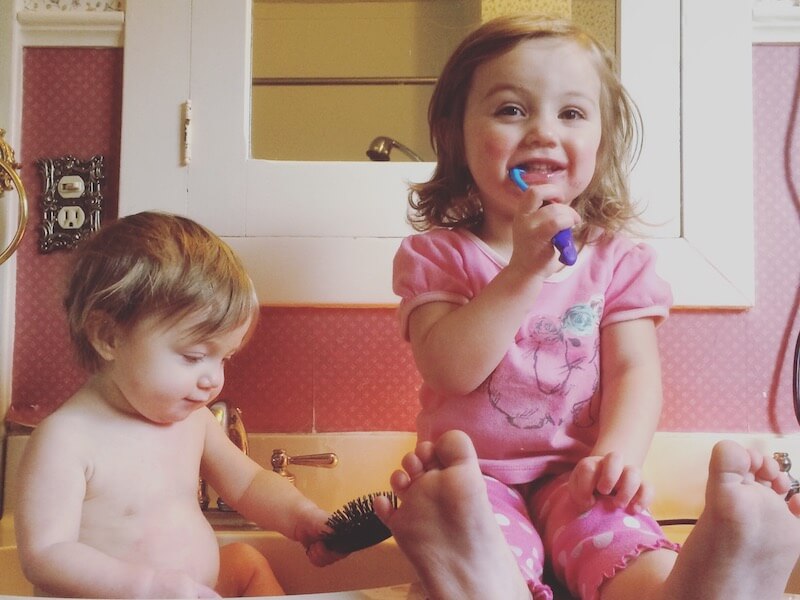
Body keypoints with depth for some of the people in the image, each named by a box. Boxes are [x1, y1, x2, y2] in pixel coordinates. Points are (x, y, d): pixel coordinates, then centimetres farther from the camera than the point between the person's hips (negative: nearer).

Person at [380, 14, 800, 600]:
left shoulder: (616, 258, 5)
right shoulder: (438, 255, -1)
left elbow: (635, 370, -3)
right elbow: (451, 370, -16)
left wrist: (618, 452, -25)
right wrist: (525, 270, -23)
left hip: (576, 473, 2)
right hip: (478, 474, -1)